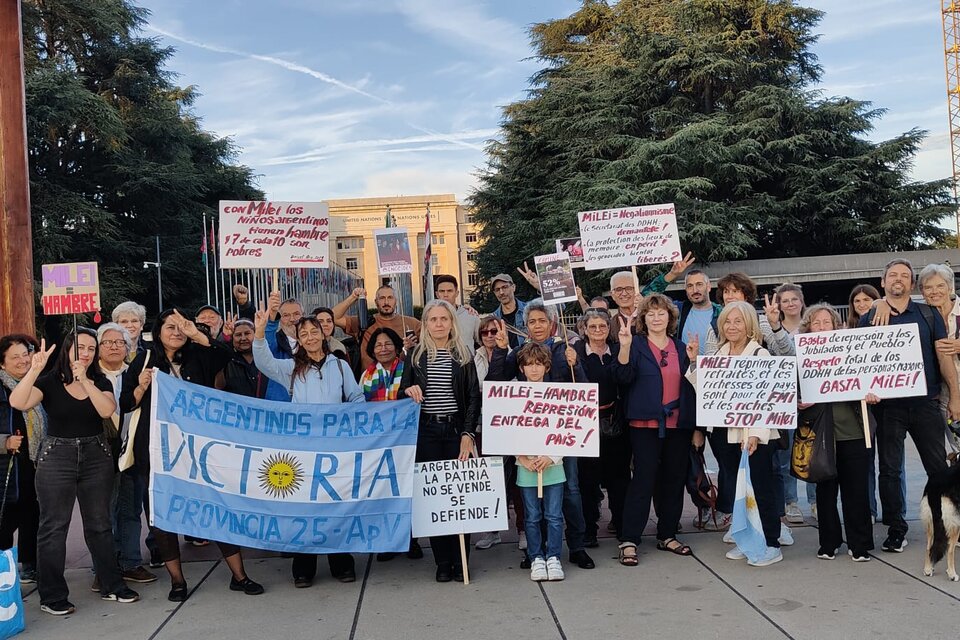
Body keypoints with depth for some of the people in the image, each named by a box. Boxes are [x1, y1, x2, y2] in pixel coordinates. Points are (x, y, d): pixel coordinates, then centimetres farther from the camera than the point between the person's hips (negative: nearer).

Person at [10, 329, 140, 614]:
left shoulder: (101, 382, 6)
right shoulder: (49, 382, -3)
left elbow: (107, 410, -14)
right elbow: (17, 403, -20)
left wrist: (84, 380, -20)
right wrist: (34, 369, -30)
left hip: (96, 455, 3)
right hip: (56, 457, -3)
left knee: (100, 524, 10)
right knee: (54, 527, 1)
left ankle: (112, 585, 20)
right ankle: (52, 596, 11)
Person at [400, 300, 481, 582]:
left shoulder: (463, 355, 6)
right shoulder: (415, 355, 8)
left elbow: (474, 398, 3)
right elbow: (402, 394, 13)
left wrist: (468, 434, -6)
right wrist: (409, 391, -11)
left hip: (456, 430, -1)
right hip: (426, 432, 1)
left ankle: (460, 561, 7)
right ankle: (443, 562, 11)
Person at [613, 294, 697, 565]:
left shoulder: (681, 348, 13)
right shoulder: (636, 345, 1)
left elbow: (691, 388, 15)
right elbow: (624, 377, -14)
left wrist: (697, 427, 9)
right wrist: (624, 347, -26)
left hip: (679, 424, 5)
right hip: (646, 423, -4)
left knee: (674, 480, 9)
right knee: (643, 480, -7)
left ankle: (667, 535, 22)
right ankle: (629, 541, -2)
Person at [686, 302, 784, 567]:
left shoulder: (760, 354, -8)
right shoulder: (719, 354, 12)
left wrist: (756, 433, -20)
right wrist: (694, 361, 1)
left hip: (756, 434, -6)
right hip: (728, 432, 6)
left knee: (761, 488, 0)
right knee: (736, 487, 12)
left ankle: (771, 544, 11)